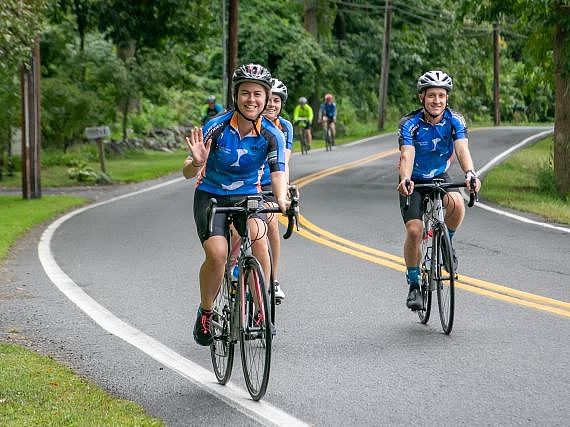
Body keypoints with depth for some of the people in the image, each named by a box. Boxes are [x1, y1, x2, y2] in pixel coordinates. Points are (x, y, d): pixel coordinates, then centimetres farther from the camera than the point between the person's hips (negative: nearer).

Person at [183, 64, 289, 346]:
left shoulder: (272, 135, -14)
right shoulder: (216, 127, -20)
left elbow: (277, 173, -24)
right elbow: (188, 173, -20)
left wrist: (281, 199, -45)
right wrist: (197, 162, -44)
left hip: (247, 195, 2)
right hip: (211, 196, -1)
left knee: (259, 237, -30)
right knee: (217, 253, -25)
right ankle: (205, 312, 1)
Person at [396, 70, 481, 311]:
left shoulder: (455, 121, -17)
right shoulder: (409, 124, -22)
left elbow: (462, 149, -31)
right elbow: (407, 155, -35)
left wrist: (470, 173, -52)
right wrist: (405, 179, -56)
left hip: (440, 177, 2)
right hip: (414, 182, -1)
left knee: (457, 204, -31)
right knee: (414, 230, -18)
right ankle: (414, 285, 0)